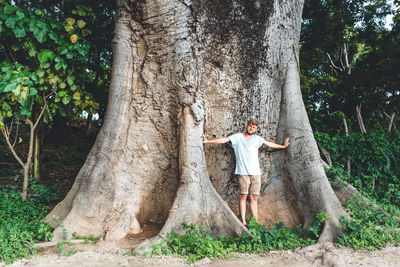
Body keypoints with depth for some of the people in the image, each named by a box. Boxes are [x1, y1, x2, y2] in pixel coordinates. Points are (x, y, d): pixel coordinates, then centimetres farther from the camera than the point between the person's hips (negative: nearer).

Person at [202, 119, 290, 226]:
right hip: (243, 172, -4)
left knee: (254, 197, 4)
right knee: (243, 196, -4)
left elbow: (270, 144, 29)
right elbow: (224, 140, -7)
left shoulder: (257, 139, 16)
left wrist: (283, 146, 39)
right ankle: (243, 222, 1)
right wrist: (208, 141, -16)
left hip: (256, 172, 4)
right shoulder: (238, 137, 2)